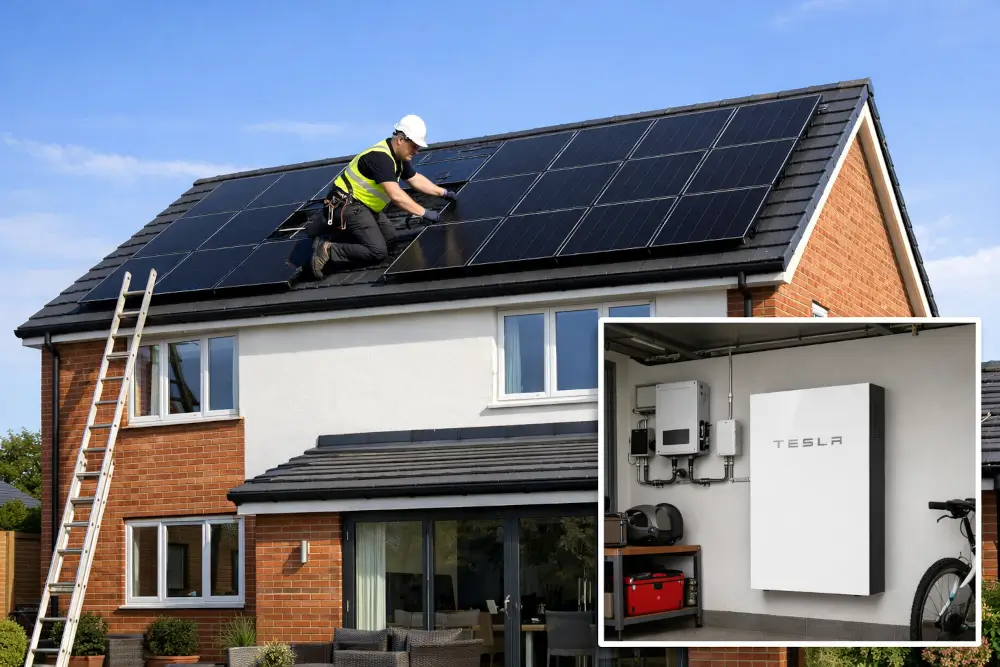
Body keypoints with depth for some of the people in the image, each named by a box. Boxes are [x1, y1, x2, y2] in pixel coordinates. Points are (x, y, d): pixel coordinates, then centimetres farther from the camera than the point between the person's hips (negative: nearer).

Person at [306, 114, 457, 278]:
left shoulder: (399, 157, 7)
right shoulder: (380, 157, -24)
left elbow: (416, 179, 23)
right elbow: (395, 195, -30)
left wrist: (443, 192, 21)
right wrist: (424, 213, -27)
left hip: (362, 204, 11)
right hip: (347, 205, -11)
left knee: (389, 236, 12)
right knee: (377, 251, -19)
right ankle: (327, 249, -12)